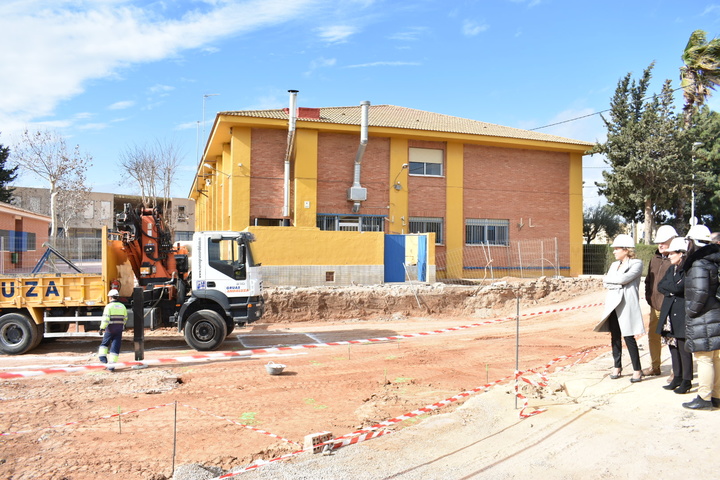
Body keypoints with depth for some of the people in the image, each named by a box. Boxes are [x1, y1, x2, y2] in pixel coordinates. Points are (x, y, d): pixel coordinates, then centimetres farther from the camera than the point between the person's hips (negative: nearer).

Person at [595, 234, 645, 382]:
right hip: (613, 304, 6)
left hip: (627, 305, -6)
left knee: (629, 337, -6)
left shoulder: (636, 263, -2)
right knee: (615, 336, 8)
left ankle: (637, 370, 5)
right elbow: (606, 283, 7)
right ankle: (617, 367, 19)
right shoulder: (614, 265, 18)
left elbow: (624, 278, -17)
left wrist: (609, 280, -3)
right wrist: (618, 284, -10)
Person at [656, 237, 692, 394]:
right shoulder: (672, 268, 15)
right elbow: (660, 286, 9)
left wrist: (668, 286, -4)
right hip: (669, 313, 8)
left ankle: (687, 381, 7)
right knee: (673, 347, 11)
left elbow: (679, 287, -21)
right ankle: (677, 378, 20)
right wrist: (672, 289, -8)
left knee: (684, 348, -2)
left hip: (682, 314, -8)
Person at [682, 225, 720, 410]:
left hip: (703, 318, -9)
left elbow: (700, 293, -23)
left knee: (704, 358, -3)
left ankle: (705, 398, 4)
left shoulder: (699, 264, -17)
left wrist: (691, 312, -10)